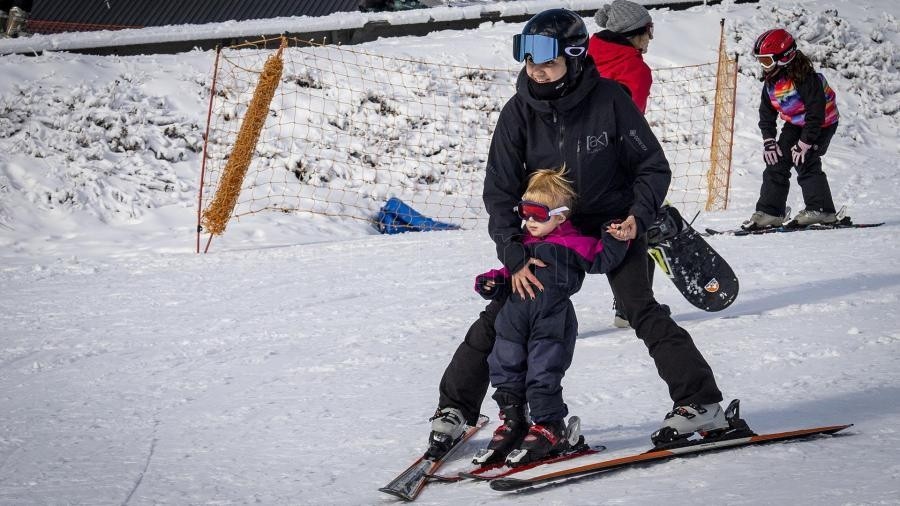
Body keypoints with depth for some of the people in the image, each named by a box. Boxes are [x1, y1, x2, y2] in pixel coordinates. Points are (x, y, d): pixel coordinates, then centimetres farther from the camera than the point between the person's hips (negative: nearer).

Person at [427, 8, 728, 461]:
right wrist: (514, 256, -21)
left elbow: (652, 166, -8)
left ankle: (701, 404, -8)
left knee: (643, 312, -15)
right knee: (499, 316, -3)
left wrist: (638, 215, -24)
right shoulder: (519, 111, -14)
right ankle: (454, 410, 8)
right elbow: (500, 190, -11)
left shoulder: (609, 100, -19)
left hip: (613, 223, -2)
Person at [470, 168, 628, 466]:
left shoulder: (573, 243, 1)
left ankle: (549, 429, 9)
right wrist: (493, 282, 9)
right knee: (505, 369, 9)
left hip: (551, 321, -6)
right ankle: (513, 423, 24)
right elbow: (510, 273, 26)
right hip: (514, 316, 7)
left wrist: (615, 240, -15)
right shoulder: (522, 243, 18)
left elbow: (602, 259, -1)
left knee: (543, 376, -5)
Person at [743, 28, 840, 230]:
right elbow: (766, 113, 5)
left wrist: (804, 144, -27)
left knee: (805, 162, -21)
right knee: (776, 161, -2)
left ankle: (820, 210, -15)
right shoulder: (770, 82, -4)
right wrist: (768, 141, -7)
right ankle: (769, 211, 0)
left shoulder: (804, 78, -30)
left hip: (821, 124, -8)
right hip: (794, 125, 8)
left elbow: (816, 113, -29)